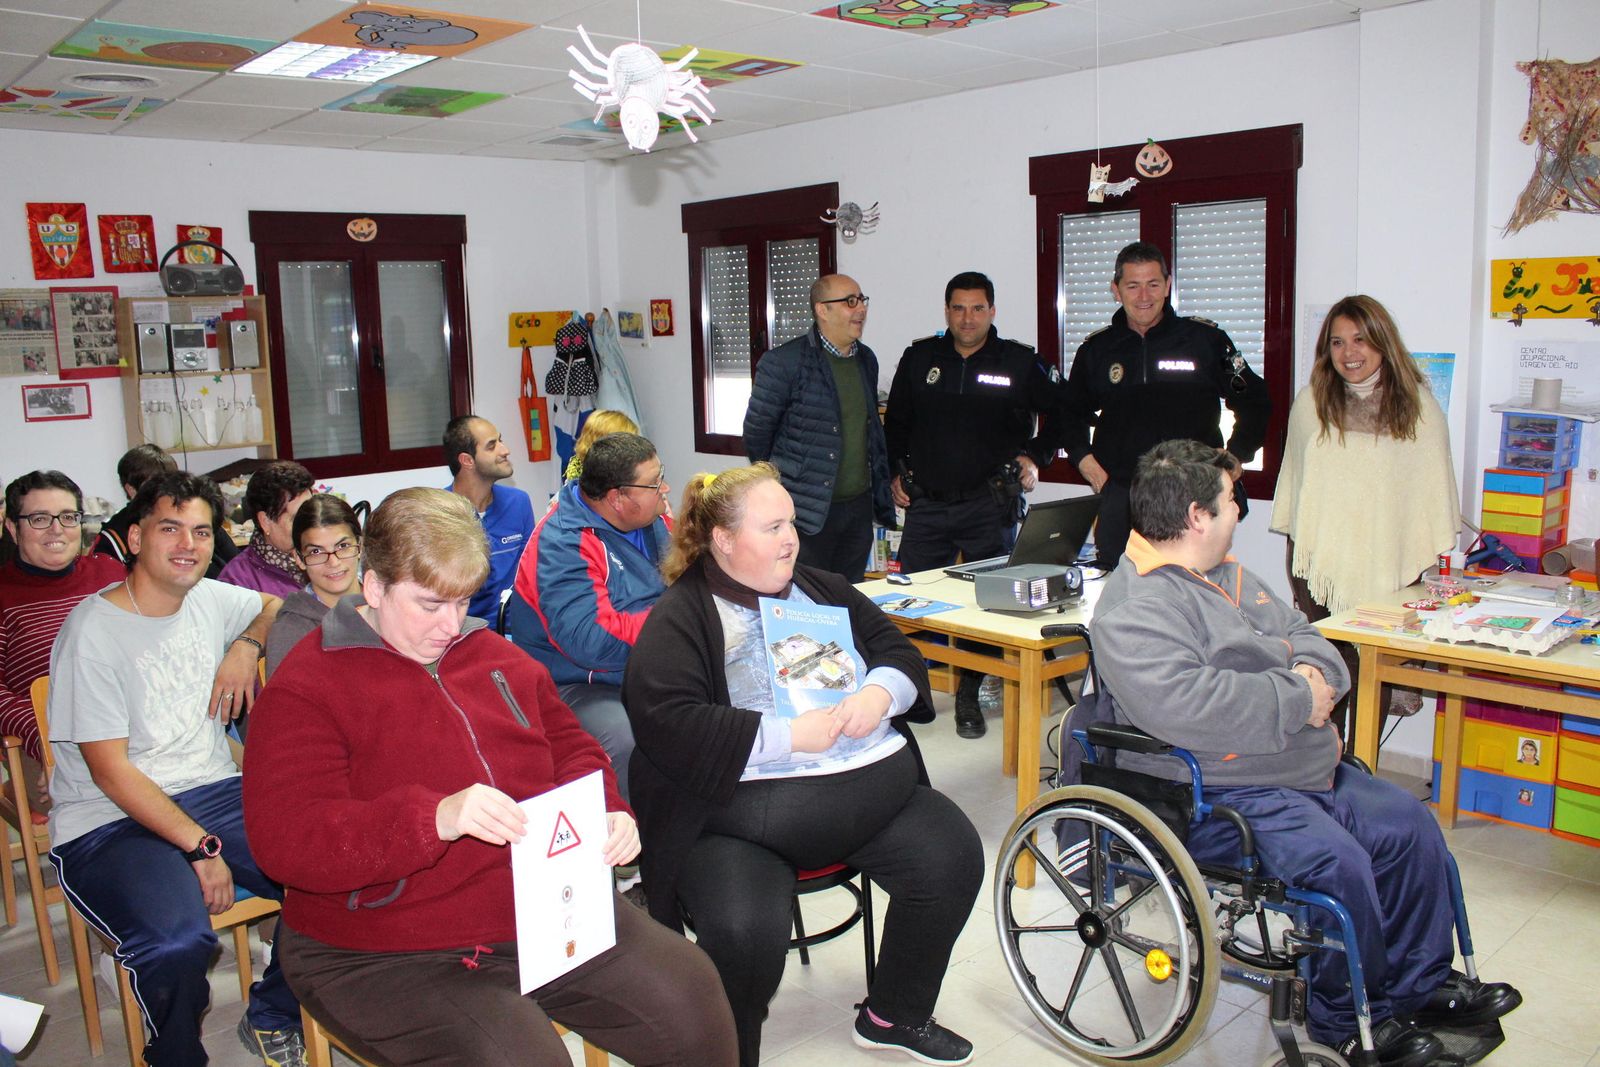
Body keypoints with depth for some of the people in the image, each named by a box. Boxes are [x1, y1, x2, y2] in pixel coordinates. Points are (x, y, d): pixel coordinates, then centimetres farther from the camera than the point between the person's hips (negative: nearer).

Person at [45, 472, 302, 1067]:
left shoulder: (209, 599, 7)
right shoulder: (94, 632, -11)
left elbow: (276, 607, 31)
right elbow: (110, 771, -13)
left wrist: (245, 646, 7)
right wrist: (200, 846, -19)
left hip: (212, 791, 6)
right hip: (111, 822, -6)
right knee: (178, 943, -34)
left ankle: (272, 1018, 10)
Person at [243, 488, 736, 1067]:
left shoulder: (493, 655, 12)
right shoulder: (303, 689, -7)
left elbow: (571, 748, 20)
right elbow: (286, 842, -19)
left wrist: (606, 814, -3)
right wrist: (437, 817, -34)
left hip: (549, 914, 6)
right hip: (392, 958, -5)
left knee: (691, 994, -7)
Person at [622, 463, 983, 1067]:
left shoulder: (823, 590, 18)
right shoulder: (678, 620, -1)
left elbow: (898, 650, 19)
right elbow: (667, 722, -15)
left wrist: (880, 693, -6)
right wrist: (789, 736, -17)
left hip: (878, 785, 6)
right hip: (748, 812, -5)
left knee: (955, 858, -11)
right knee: (744, 935, -30)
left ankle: (894, 1016, 15)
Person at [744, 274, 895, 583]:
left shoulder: (867, 359, 11)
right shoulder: (783, 362, -11)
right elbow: (756, 433, -5)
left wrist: (881, 494, 17)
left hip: (859, 505, 6)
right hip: (808, 511, -6)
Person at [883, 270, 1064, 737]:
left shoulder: (1019, 362, 1)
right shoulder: (919, 358, 7)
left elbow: (1057, 413, 14)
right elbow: (895, 422, 18)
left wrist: (1035, 457, 3)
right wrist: (896, 473, 10)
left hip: (988, 505, -2)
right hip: (926, 505, 2)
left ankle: (969, 695, 15)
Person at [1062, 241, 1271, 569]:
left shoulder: (1206, 339, 3)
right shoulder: (1095, 349, 10)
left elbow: (1254, 402, 13)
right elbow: (1073, 411, 25)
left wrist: (1236, 457, 3)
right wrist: (1082, 456, 10)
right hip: (1119, 497, 2)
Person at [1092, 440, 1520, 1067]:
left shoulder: (1227, 575, 14)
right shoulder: (1133, 609, -20)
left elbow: (1301, 634, 22)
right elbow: (1185, 705, -34)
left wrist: (1314, 672, -4)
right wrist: (1297, 700, -21)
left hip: (1306, 769, 11)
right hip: (1215, 798, -10)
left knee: (1409, 826, 7)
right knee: (1337, 861, -25)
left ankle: (1420, 985, 26)